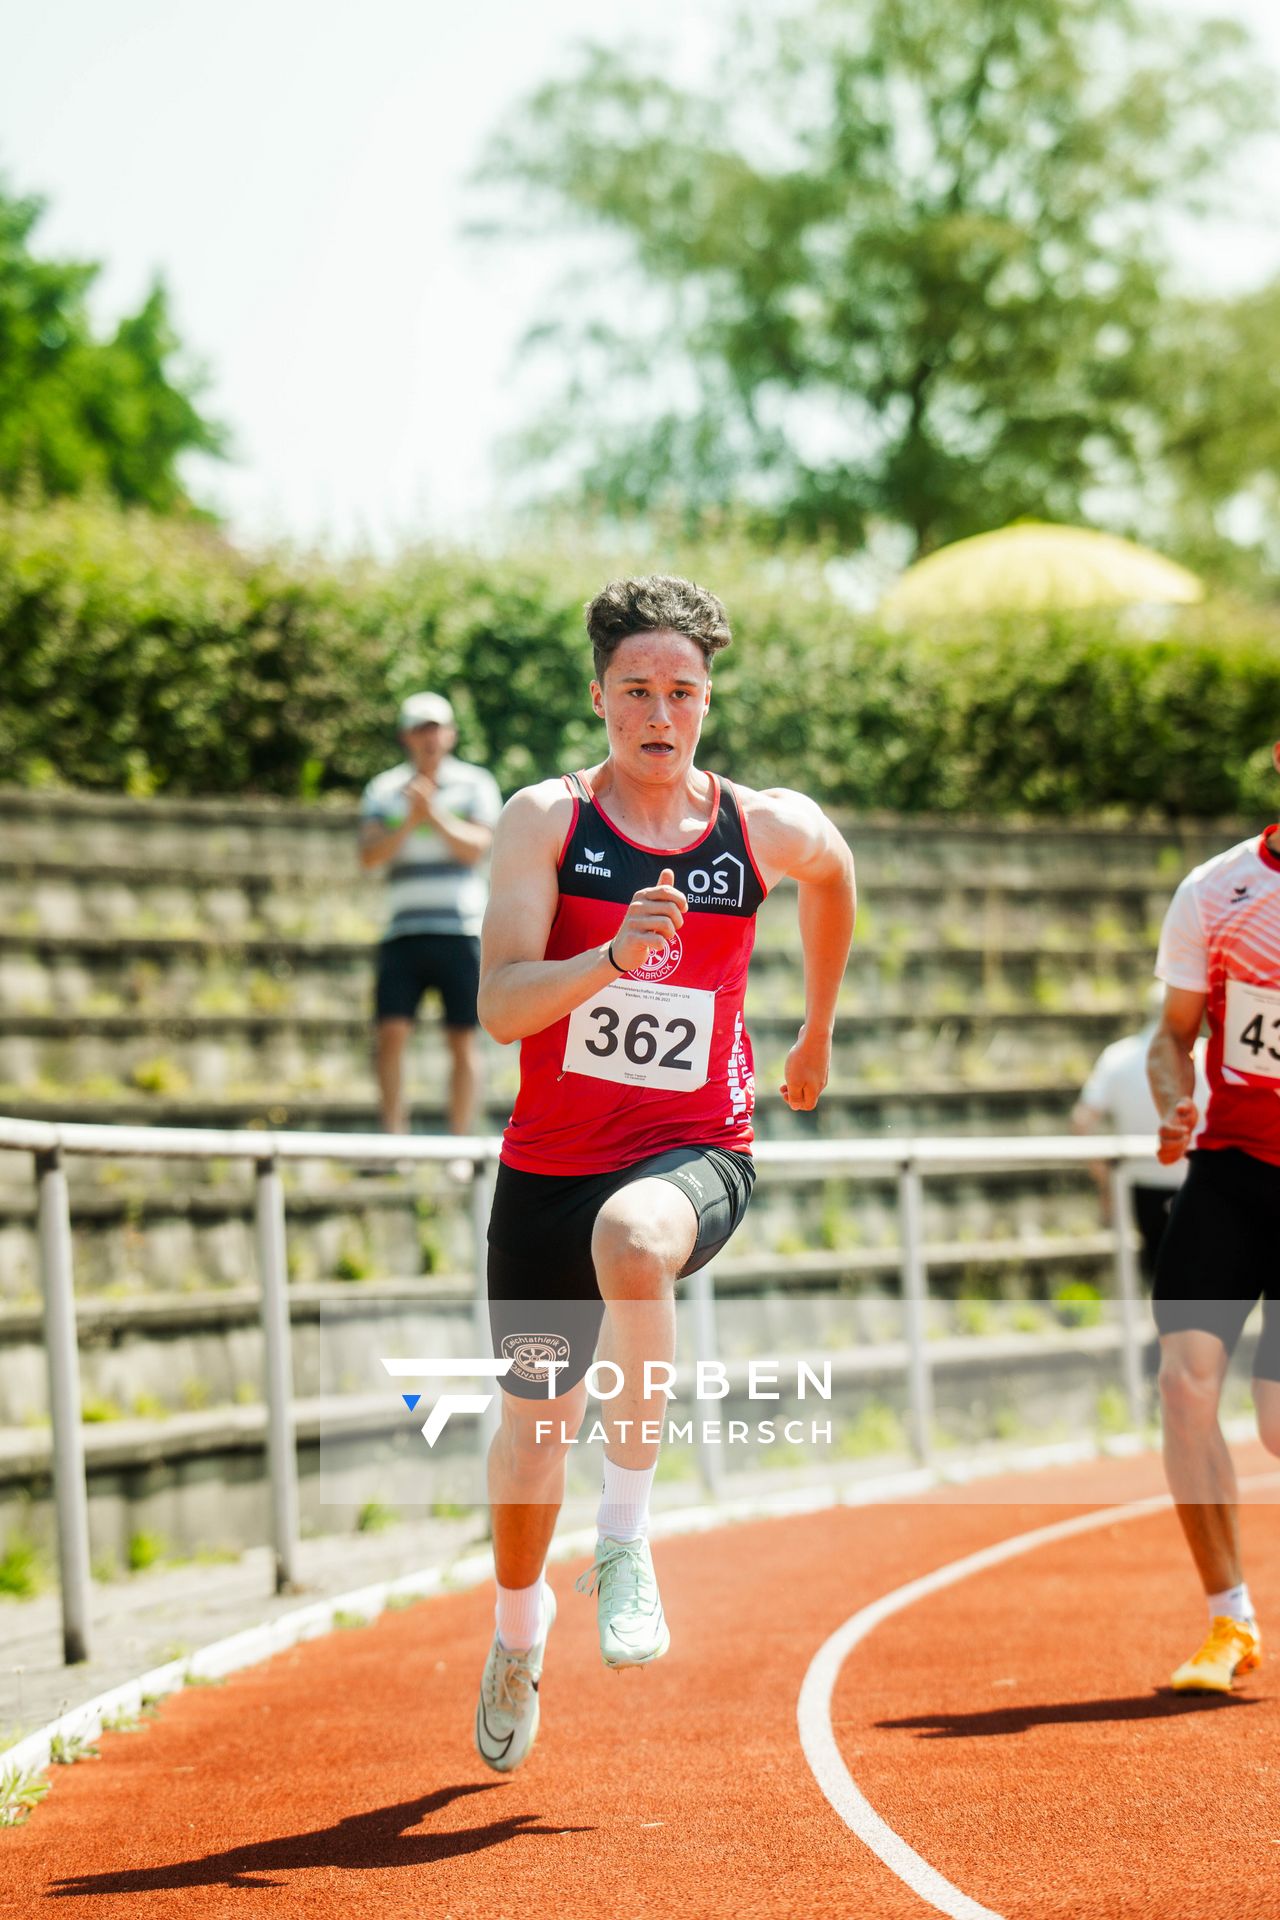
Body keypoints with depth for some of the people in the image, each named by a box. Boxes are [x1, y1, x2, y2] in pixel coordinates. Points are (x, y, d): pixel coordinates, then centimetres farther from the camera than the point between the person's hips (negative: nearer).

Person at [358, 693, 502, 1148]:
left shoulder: (475, 784, 6)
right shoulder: (384, 790, 11)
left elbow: (477, 848, -5)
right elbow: (370, 855, -1)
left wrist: (435, 816, -18)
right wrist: (409, 822, -16)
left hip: (462, 929, -1)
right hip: (403, 931, 1)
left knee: (463, 1038, -1)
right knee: (390, 1030, -10)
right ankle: (394, 1137, -3)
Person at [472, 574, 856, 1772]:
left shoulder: (768, 829, -2)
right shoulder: (547, 820, -7)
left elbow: (832, 874, 25)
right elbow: (501, 1006, -18)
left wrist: (816, 1030, 31)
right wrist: (612, 955, -35)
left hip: (693, 1153, -1)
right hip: (549, 1164, 1)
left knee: (631, 1237, -38)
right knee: (534, 1415, 13)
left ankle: (626, 1542, -25)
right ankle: (519, 1627, 44)